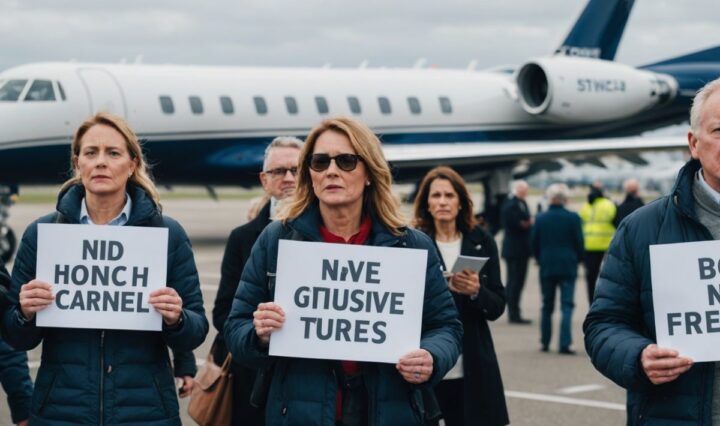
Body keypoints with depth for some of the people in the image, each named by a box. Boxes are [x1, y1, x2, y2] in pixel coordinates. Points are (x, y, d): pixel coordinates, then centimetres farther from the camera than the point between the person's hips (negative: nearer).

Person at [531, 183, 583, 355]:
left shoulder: (540, 219, -1)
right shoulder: (573, 218, -6)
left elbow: (534, 244, 3)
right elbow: (579, 243, -3)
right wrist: (577, 259, 15)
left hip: (546, 267, 2)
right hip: (568, 267, -2)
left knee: (547, 307, 13)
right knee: (567, 305, -2)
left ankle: (545, 342, 18)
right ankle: (564, 344, -12)